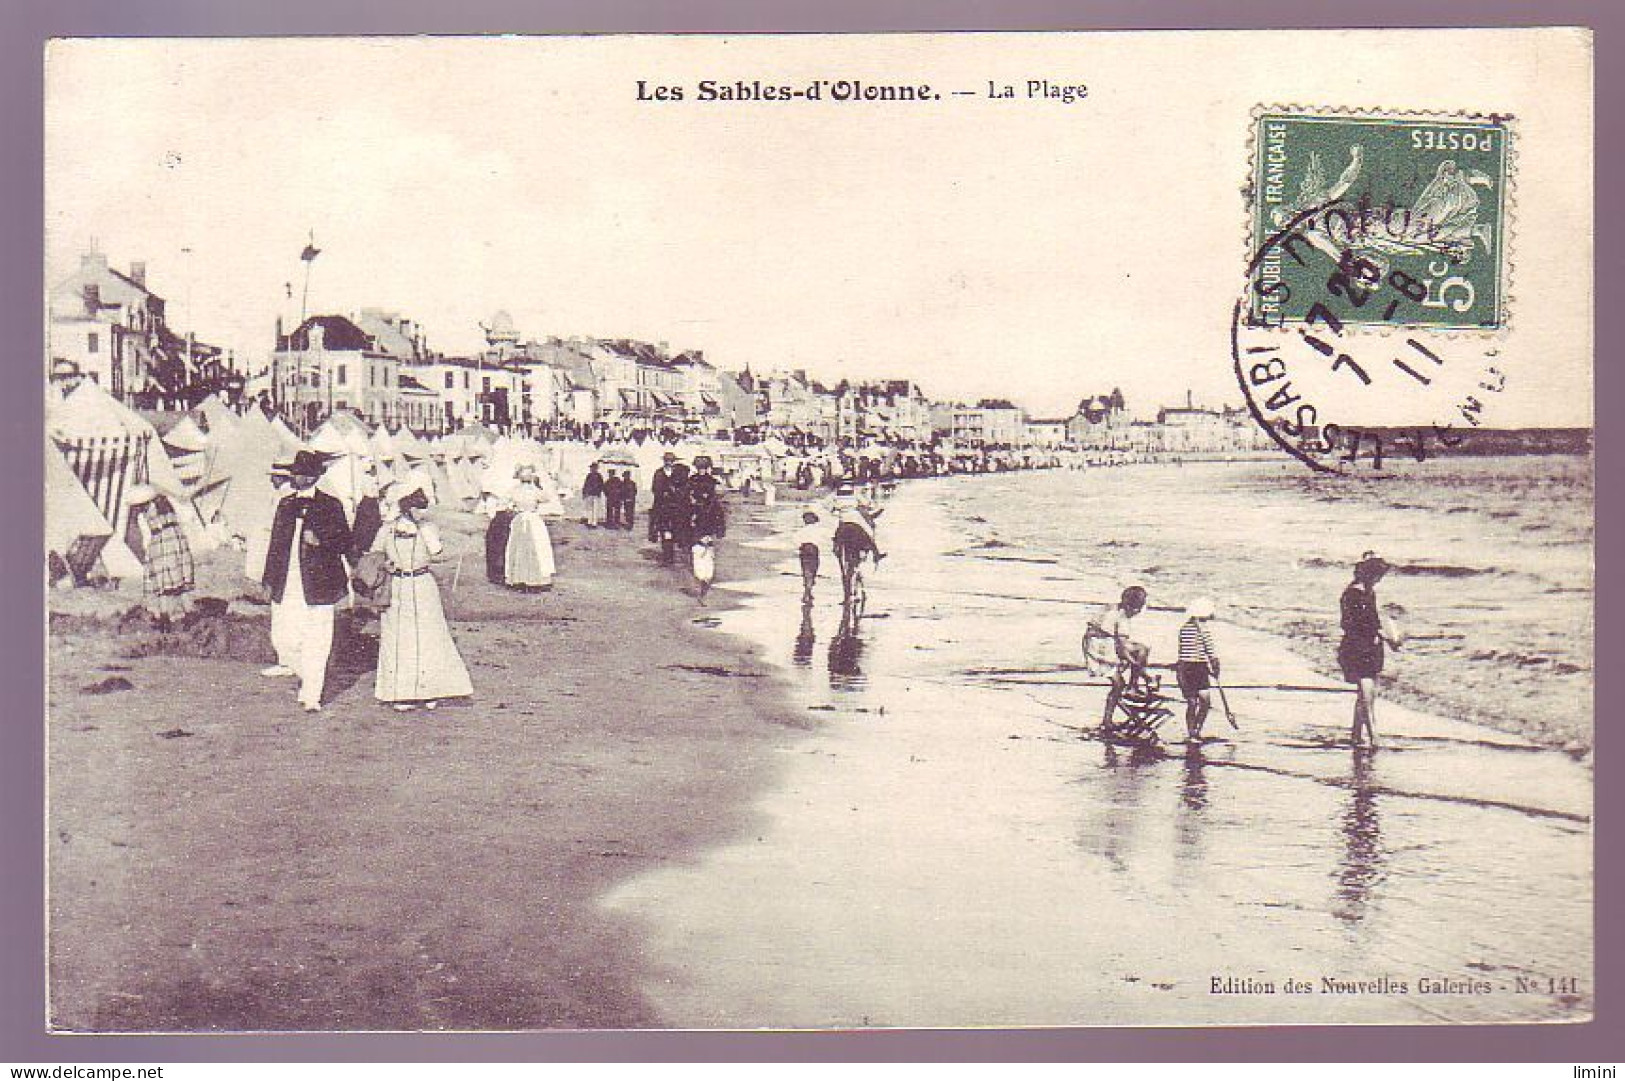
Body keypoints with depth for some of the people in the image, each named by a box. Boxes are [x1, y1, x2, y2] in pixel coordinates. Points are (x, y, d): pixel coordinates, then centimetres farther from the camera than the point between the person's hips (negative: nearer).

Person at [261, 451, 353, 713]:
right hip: (286, 584, 4)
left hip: (316, 583, -4)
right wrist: (270, 577, 18)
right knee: (282, 637, 7)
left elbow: (345, 543, -2)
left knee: (315, 643, -4)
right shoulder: (285, 504, 13)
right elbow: (276, 541, 19)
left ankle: (311, 696, 3)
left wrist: (320, 540, -21)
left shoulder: (330, 505, -1)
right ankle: (289, 663, 41)